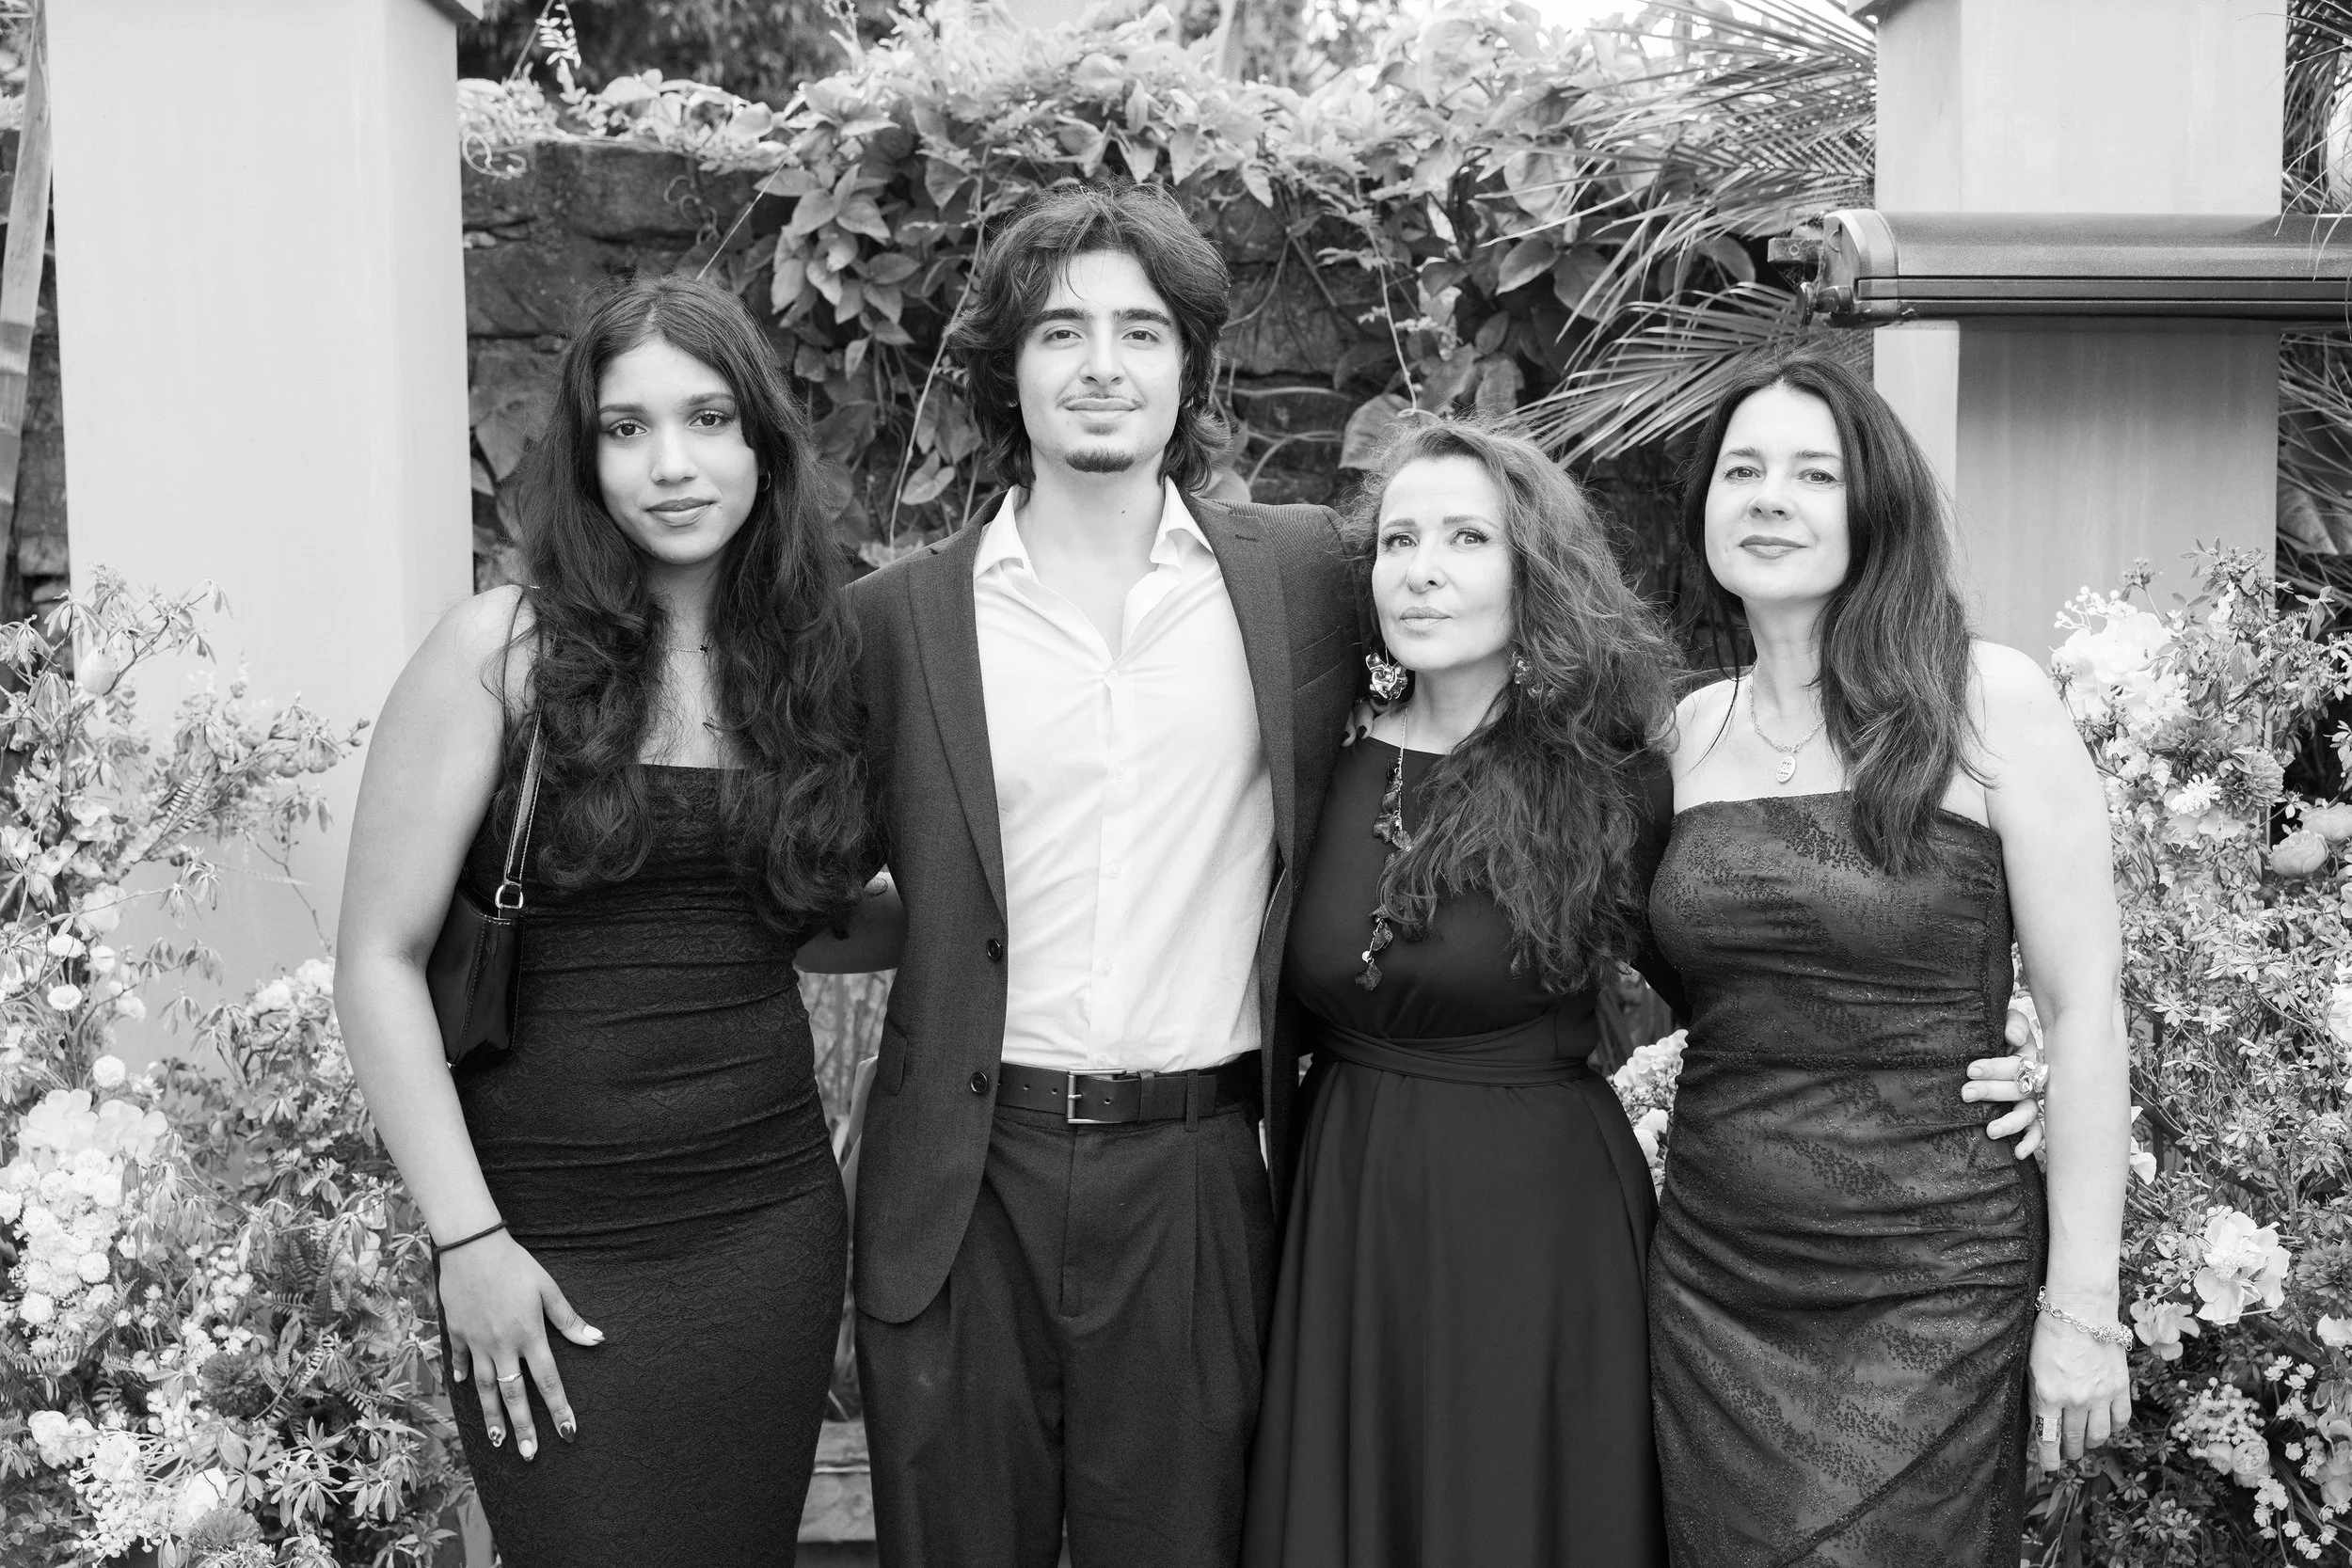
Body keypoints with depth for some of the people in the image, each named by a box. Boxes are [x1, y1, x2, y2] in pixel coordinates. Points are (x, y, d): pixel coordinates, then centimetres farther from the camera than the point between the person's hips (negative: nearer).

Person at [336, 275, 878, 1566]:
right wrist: (468, 1238, -10)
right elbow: (380, 958, -7)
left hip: (770, 1216, 4)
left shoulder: (807, 653, 5)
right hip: (557, 1241, -3)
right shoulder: (503, 649, -7)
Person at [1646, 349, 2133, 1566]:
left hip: (1930, 1285, -4)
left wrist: (2083, 1304, -9)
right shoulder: (1691, 729, 5)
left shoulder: (1989, 701, -8)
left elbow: (2084, 1010, -7)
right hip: (1712, 1274, 4)